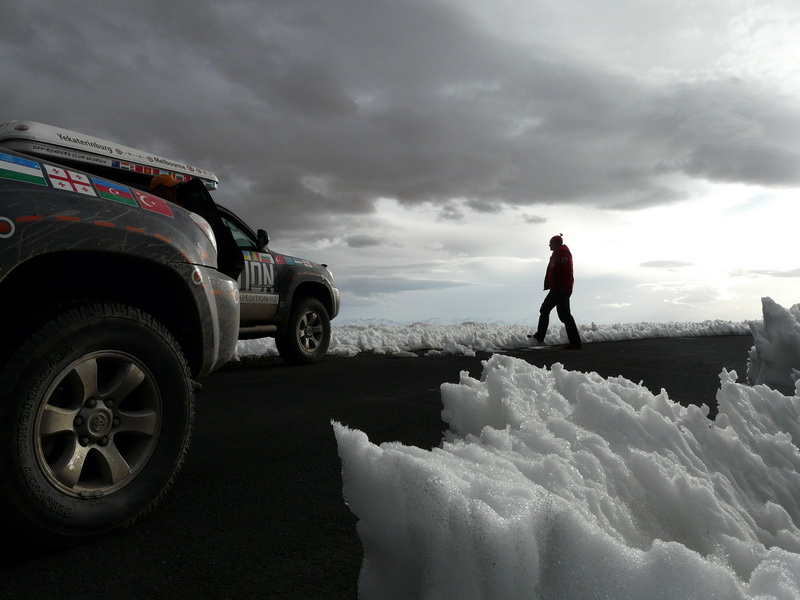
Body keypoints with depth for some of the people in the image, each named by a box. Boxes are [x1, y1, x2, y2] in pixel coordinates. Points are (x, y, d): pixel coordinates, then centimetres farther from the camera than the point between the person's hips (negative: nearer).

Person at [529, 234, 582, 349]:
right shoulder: (556, 255, 20)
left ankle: (575, 343, -10)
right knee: (544, 310, 18)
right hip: (555, 290, 11)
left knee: (564, 315, -12)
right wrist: (549, 286, 18)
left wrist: (564, 288, -26)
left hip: (562, 290, -11)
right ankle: (539, 337, 28)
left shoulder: (564, 254, -12)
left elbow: (567, 272, -21)